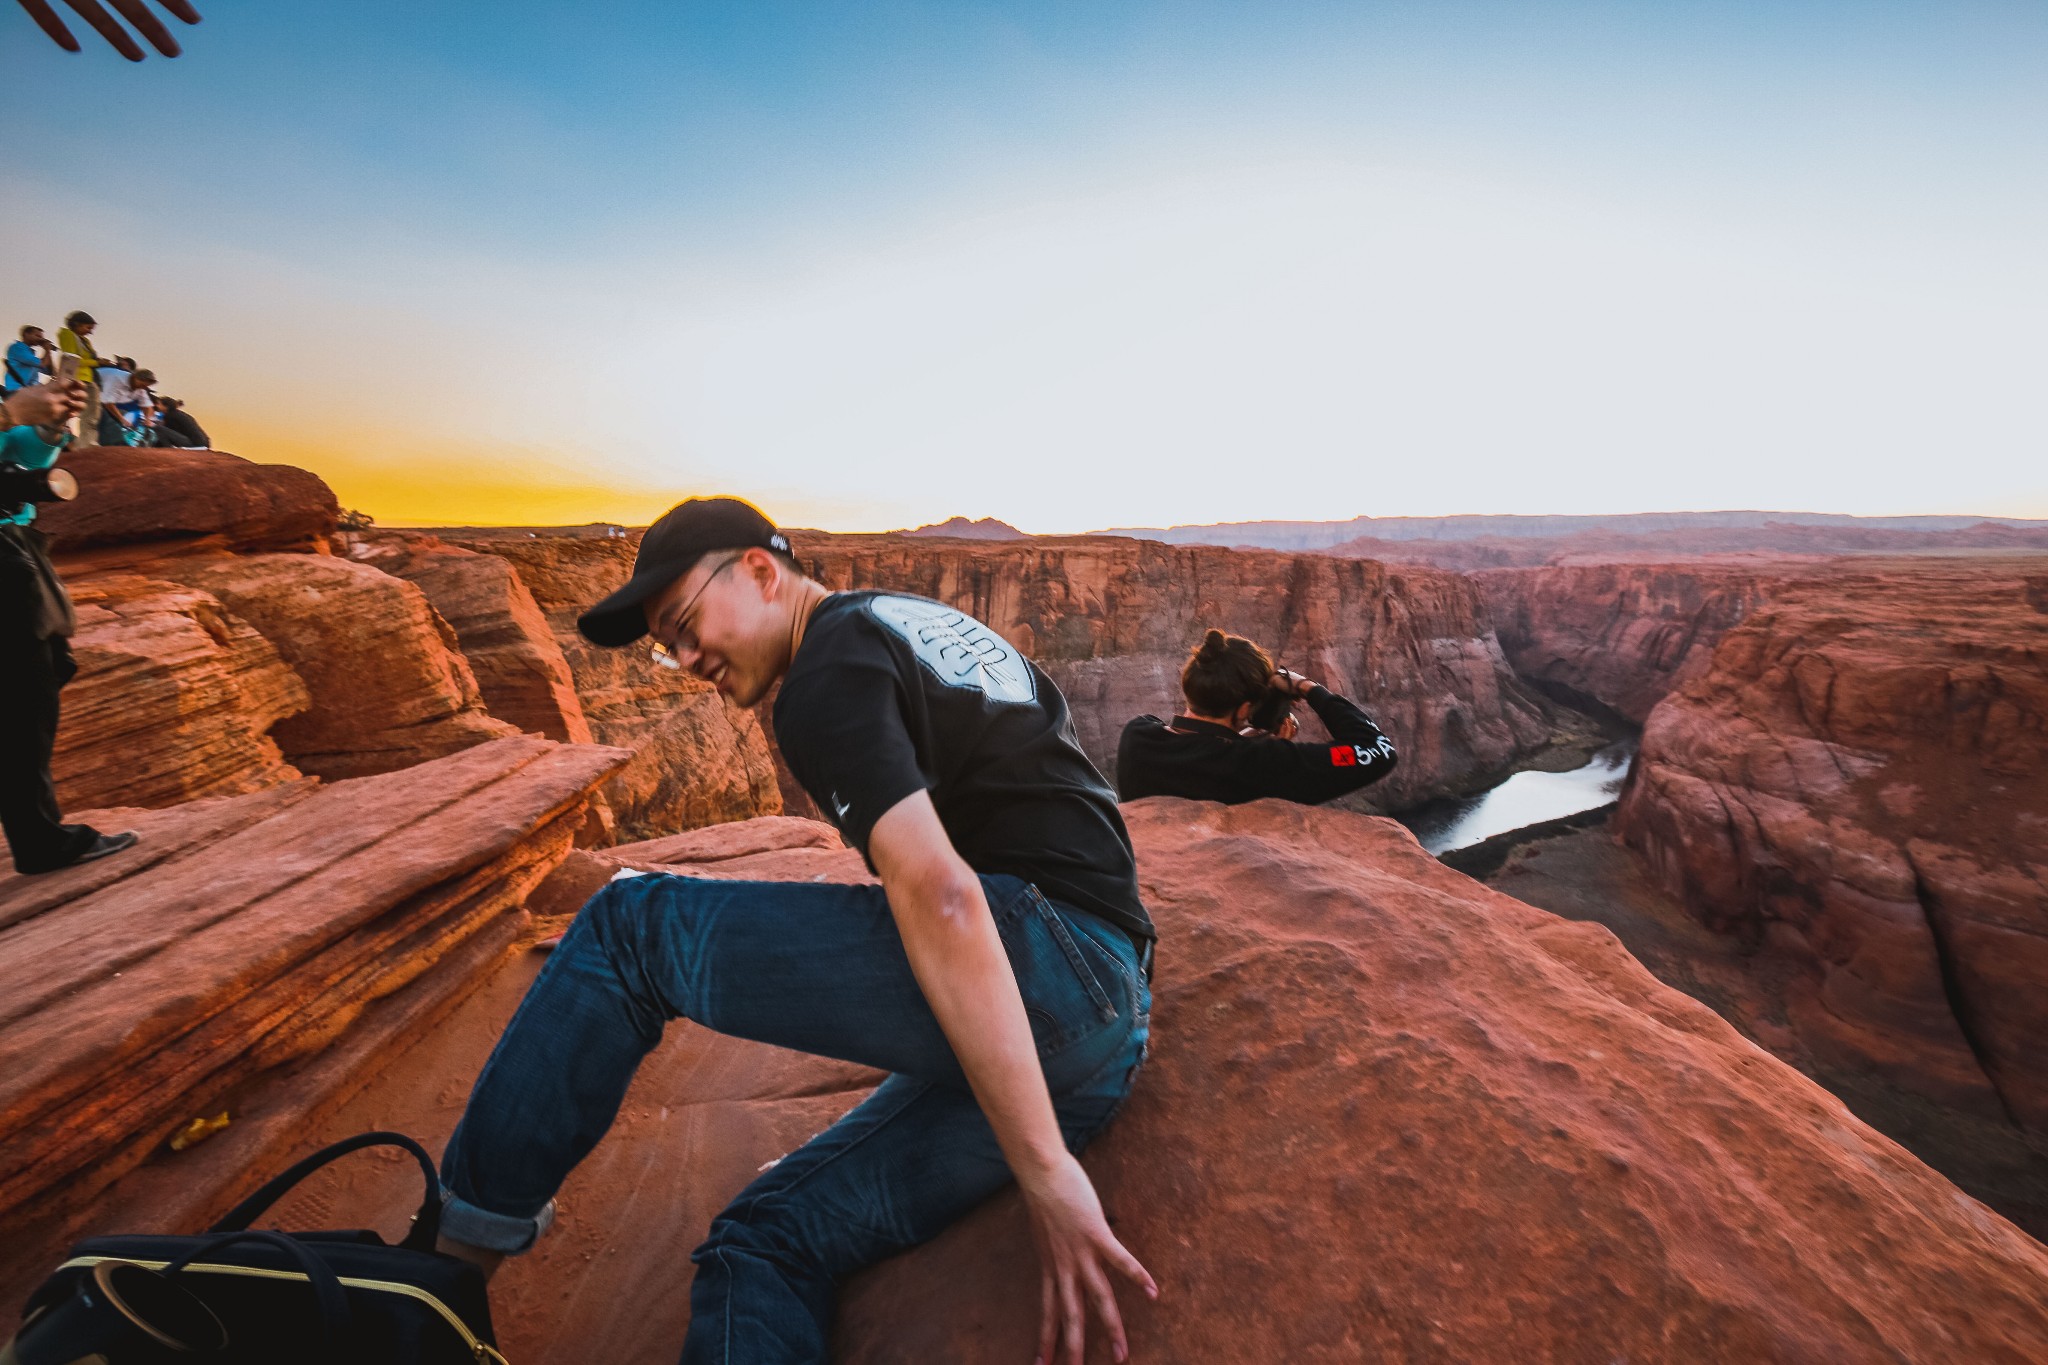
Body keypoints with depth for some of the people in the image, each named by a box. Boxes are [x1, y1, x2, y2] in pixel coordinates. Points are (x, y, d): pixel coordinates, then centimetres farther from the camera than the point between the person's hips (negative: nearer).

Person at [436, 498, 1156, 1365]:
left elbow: (940, 898, -21)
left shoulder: (830, 670, -7)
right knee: (766, 1242, 11)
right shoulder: (922, 620, 23)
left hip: (1050, 964, -10)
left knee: (629, 926, -2)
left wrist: (1046, 1174, -19)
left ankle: (458, 1243, 14)